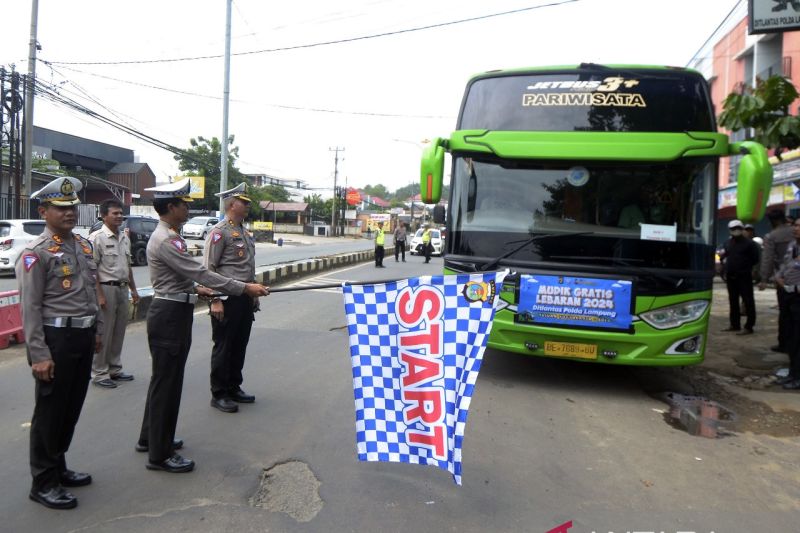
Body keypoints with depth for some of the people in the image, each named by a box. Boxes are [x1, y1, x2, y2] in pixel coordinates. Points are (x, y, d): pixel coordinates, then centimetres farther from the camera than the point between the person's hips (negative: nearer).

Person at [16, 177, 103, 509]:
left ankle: (58, 467, 34)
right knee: (50, 413, 4)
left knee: (72, 408, 17)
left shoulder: (83, 245, 11)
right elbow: (30, 308, -15)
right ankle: (43, 483, 18)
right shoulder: (36, 253, -12)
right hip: (56, 338, -7)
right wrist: (39, 355, -18)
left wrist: (97, 329, 18)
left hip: (83, 337, 7)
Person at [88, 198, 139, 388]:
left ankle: (114, 369, 26)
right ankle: (99, 373, 9)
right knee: (104, 333, -1)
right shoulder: (97, 238, -11)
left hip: (122, 289, 8)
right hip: (106, 288, -7)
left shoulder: (125, 238, 13)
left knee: (119, 332, 14)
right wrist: (99, 295, -20)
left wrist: (133, 289, 18)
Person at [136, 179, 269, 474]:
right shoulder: (166, 240, -21)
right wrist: (245, 288, -25)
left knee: (164, 378, 20)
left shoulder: (168, 236, 12)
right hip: (170, 315, -11)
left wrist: (194, 288, 26)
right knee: (167, 382, -2)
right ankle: (160, 454, 10)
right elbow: (200, 272, -26)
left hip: (171, 313, 11)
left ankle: (150, 437, 36)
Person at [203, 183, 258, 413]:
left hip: (245, 299, 8)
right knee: (223, 347, 1)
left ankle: (234, 388, 28)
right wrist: (216, 300, -18)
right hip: (227, 299, -8)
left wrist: (254, 293, 19)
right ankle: (218, 395, 13)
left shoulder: (244, 232, 16)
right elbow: (208, 268, -15)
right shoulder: (219, 232, -11)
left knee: (240, 346, 15)